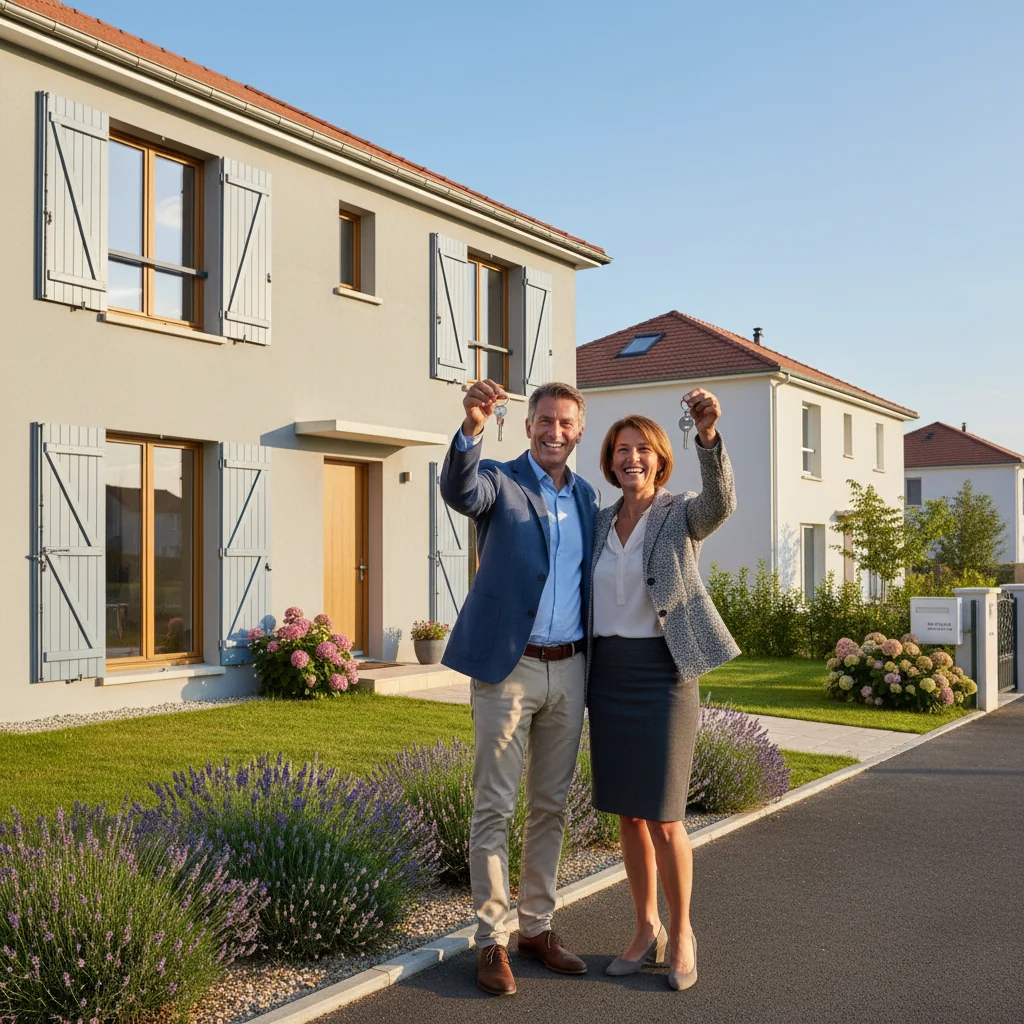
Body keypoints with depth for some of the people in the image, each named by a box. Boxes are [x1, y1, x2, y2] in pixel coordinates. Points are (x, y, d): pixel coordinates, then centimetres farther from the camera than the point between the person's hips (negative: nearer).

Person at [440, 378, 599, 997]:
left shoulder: (586, 496, 12)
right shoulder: (500, 482, -4)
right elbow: (459, 492, -28)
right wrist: (473, 428, -45)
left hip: (569, 669, 5)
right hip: (509, 667, -5)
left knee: (551, 806, 13)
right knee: (495, 807, 1)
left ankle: (537, 926, 26)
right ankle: (492, 941, 10)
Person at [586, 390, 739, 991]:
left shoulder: (684, 515, -5)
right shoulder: (601, 523, 11)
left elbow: (722, 502, -29)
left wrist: (709, 433, -45)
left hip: (663, 674, -5)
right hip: (609, 673, 5)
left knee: (663, 817, -5)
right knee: (628, 813, 9)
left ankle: (682, 935, 15)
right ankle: (647, 931, 24)